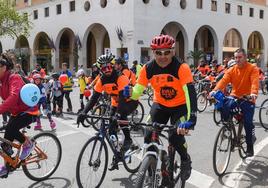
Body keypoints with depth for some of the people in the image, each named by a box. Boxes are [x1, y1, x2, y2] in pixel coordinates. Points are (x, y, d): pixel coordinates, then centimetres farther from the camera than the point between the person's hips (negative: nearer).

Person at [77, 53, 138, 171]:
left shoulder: (120, 78, -29)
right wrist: (84, 113, -27)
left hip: (130, 102, -6)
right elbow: (94, 98, -13)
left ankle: (128, 139, -14)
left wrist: (118, 114, -51)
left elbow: (123, 97, -38)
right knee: (111, 129, -3)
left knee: (120, 116, -36)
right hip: (116, 103, 6)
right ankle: (116, 157, 10)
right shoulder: (101, 81, -11)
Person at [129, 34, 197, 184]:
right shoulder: (148, 69, -16)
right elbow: (137, 92, -12)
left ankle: (186, 159, 12)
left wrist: (190, 120, -48)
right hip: (160, 105, 3)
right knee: (149, 137, -12)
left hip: (180, 106, -3)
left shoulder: (182, 68, -27)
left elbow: (191, 93, -36)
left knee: (175, 137, -22)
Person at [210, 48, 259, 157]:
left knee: (247, 123, -9)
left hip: (248, 99, -3)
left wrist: (253, 93, -43)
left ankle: (250, 147, 10)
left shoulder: (252, 69, -7)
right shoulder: (231, 70, 3)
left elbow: (255, 81, -23)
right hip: (235, 97, 3)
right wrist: (215, 90, -30)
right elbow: (223, 81, -12)